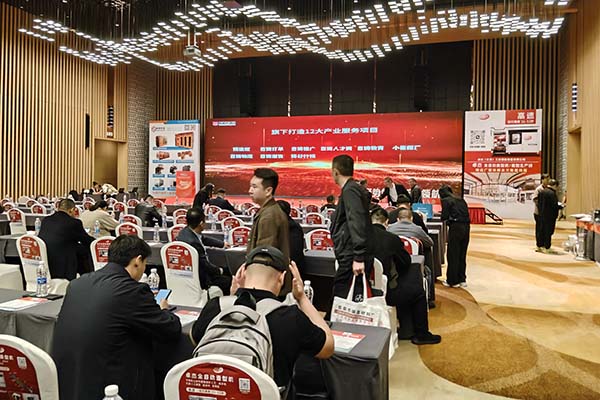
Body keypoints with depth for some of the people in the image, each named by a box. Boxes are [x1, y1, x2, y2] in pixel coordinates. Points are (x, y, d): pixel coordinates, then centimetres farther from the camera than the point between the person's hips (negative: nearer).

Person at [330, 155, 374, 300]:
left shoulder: (350, 190, -12)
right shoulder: (354, 189, 18)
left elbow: (357, 224, -21)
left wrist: (358, 258, -24)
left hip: (352, 258, -10)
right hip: (350, 256, 10)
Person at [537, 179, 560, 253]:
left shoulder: (541, 192, 7)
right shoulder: (552, 193, -17)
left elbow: (538, 203, 11)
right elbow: (554, 205, -19)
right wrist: (561, 206, -2)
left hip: (541, 215, 8)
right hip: (550, 216, -7)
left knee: (542, 231, 14)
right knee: (548, 231, 0)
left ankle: (541, 246, 22)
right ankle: (546, 248, 3)